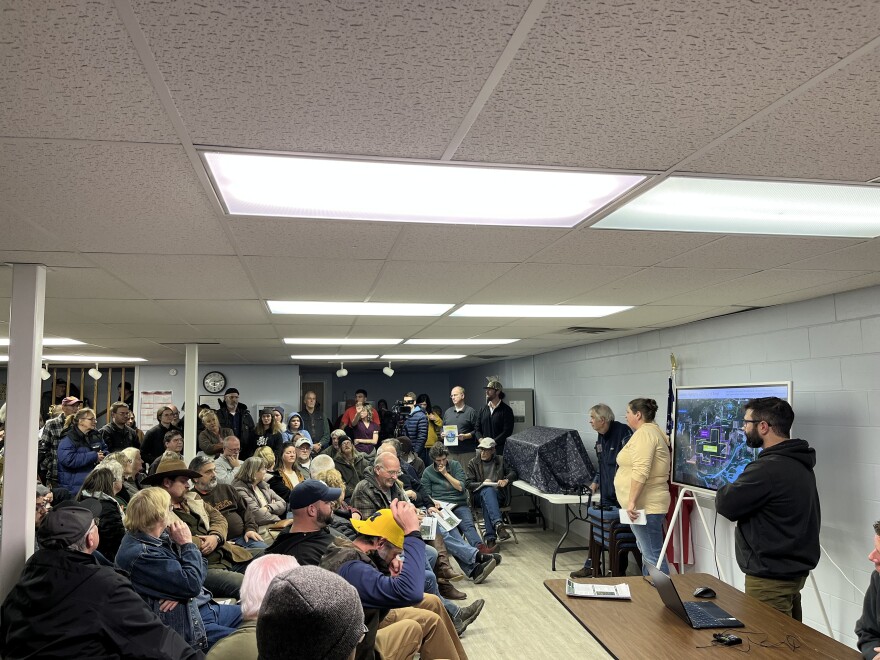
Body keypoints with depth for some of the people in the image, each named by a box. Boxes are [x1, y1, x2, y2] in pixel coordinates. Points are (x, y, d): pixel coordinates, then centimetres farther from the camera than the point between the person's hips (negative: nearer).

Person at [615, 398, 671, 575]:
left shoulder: (644, 433, -14)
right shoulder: (653, 431, 19)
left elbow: (640, 472, -24)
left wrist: (632, 501, -24)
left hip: (645, 506, -11)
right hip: (645, 505, 11)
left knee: (652, 555, -8)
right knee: (647, 552, 15)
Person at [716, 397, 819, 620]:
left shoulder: (768, 468, -24)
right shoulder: (801, 464, 8)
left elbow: (725, 504, -20)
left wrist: (724, 490, 2)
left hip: (771, 578, -10)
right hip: (795, 570, 10)